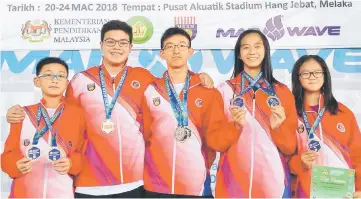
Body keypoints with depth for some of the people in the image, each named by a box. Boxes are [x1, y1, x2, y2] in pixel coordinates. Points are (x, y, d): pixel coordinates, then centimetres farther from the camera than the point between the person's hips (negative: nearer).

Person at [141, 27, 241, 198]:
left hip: (197, 185, 0)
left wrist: (235, 125, -19)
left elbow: (214, 137, -2)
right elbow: (144, 136, 6)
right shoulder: (150, 90, 2)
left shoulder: (208, 91, 2)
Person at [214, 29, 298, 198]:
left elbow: (290, 147, 3)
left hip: (272, 179, 1)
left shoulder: (282, 92, 4)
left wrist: (278, 127, -15)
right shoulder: (224, 90, 0)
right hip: (233, 179, -1)